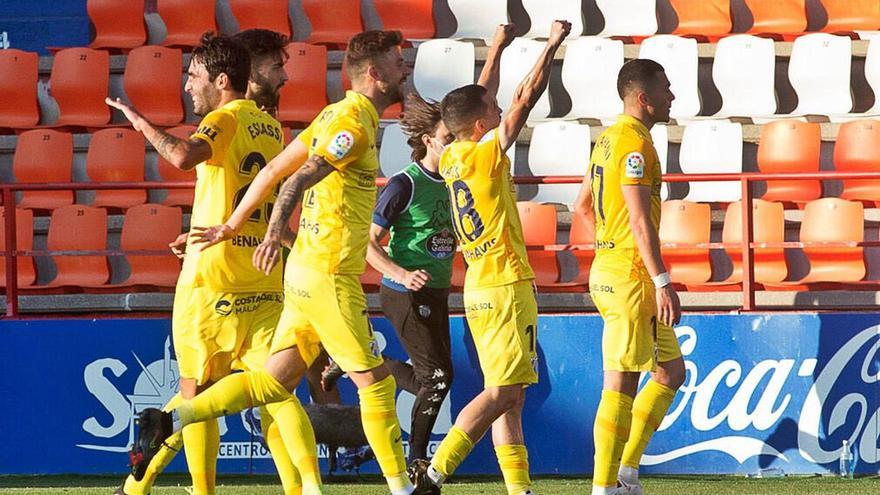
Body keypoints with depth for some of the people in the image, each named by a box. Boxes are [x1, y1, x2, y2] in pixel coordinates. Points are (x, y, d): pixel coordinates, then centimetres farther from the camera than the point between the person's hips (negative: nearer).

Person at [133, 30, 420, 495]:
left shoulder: (336, 116, 15)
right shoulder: (355, 124, -14)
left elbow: (274, 169, 18)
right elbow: (299, 177, -29)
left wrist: (233, 225, 21)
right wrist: (276, 228, -45)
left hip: (306, 270, 9)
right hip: (329, 278, -9)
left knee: (273, 382, 9)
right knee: (375, 382, -1)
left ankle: (171, 421, 3)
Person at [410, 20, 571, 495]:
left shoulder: (451, 158, 9)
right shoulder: (485, 153, -11)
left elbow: (481, 101, 25)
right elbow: (526, 96, -10)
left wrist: (498, 50, 30)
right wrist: (552, 45, -2)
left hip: (479, 290, 9)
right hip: (507, 285, -9)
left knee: (509, 395, 7)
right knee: (504, 391, -10)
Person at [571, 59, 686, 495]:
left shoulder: (607, 140, 16)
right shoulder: (634, 144, -15)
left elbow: (582, 206, 25)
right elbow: (640, 219, -21)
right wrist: (662, 282, -22)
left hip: (607, 267, 10)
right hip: (631, 275, -10)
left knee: (671, 371, 14)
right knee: (620, 384, -6)